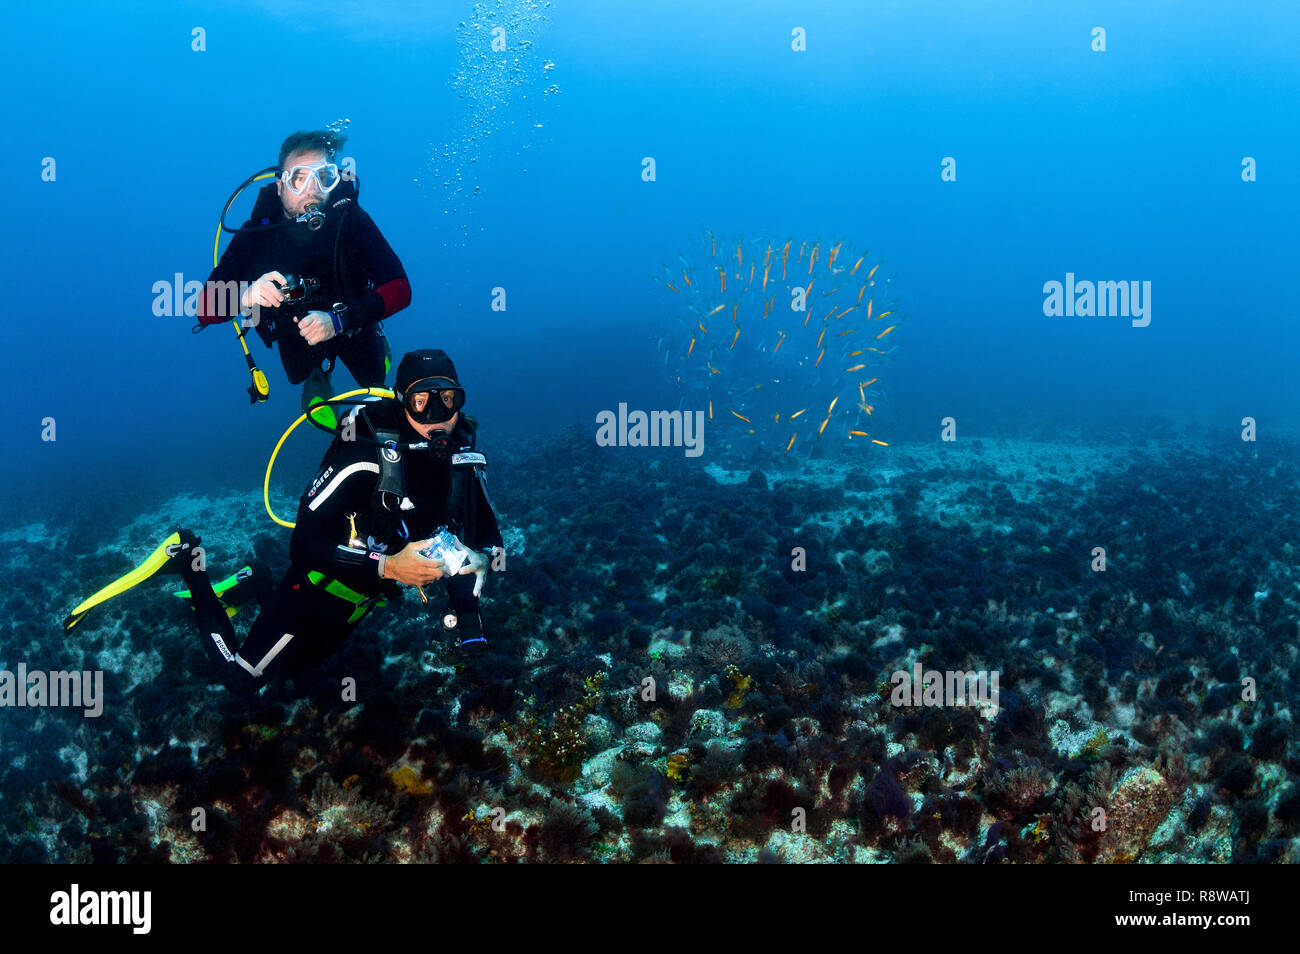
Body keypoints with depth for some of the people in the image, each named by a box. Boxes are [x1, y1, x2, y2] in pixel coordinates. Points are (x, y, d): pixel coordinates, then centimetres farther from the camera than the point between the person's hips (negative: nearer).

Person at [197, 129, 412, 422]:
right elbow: (205, 309, -34)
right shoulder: (257, 232, -32)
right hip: (294, 329, 1)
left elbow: (399, 289, -37)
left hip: (351, 323, 0)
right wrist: (246, 295, -57)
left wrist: (339, 319, -51)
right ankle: (318, 373, 48)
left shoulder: (350, 219, -33)